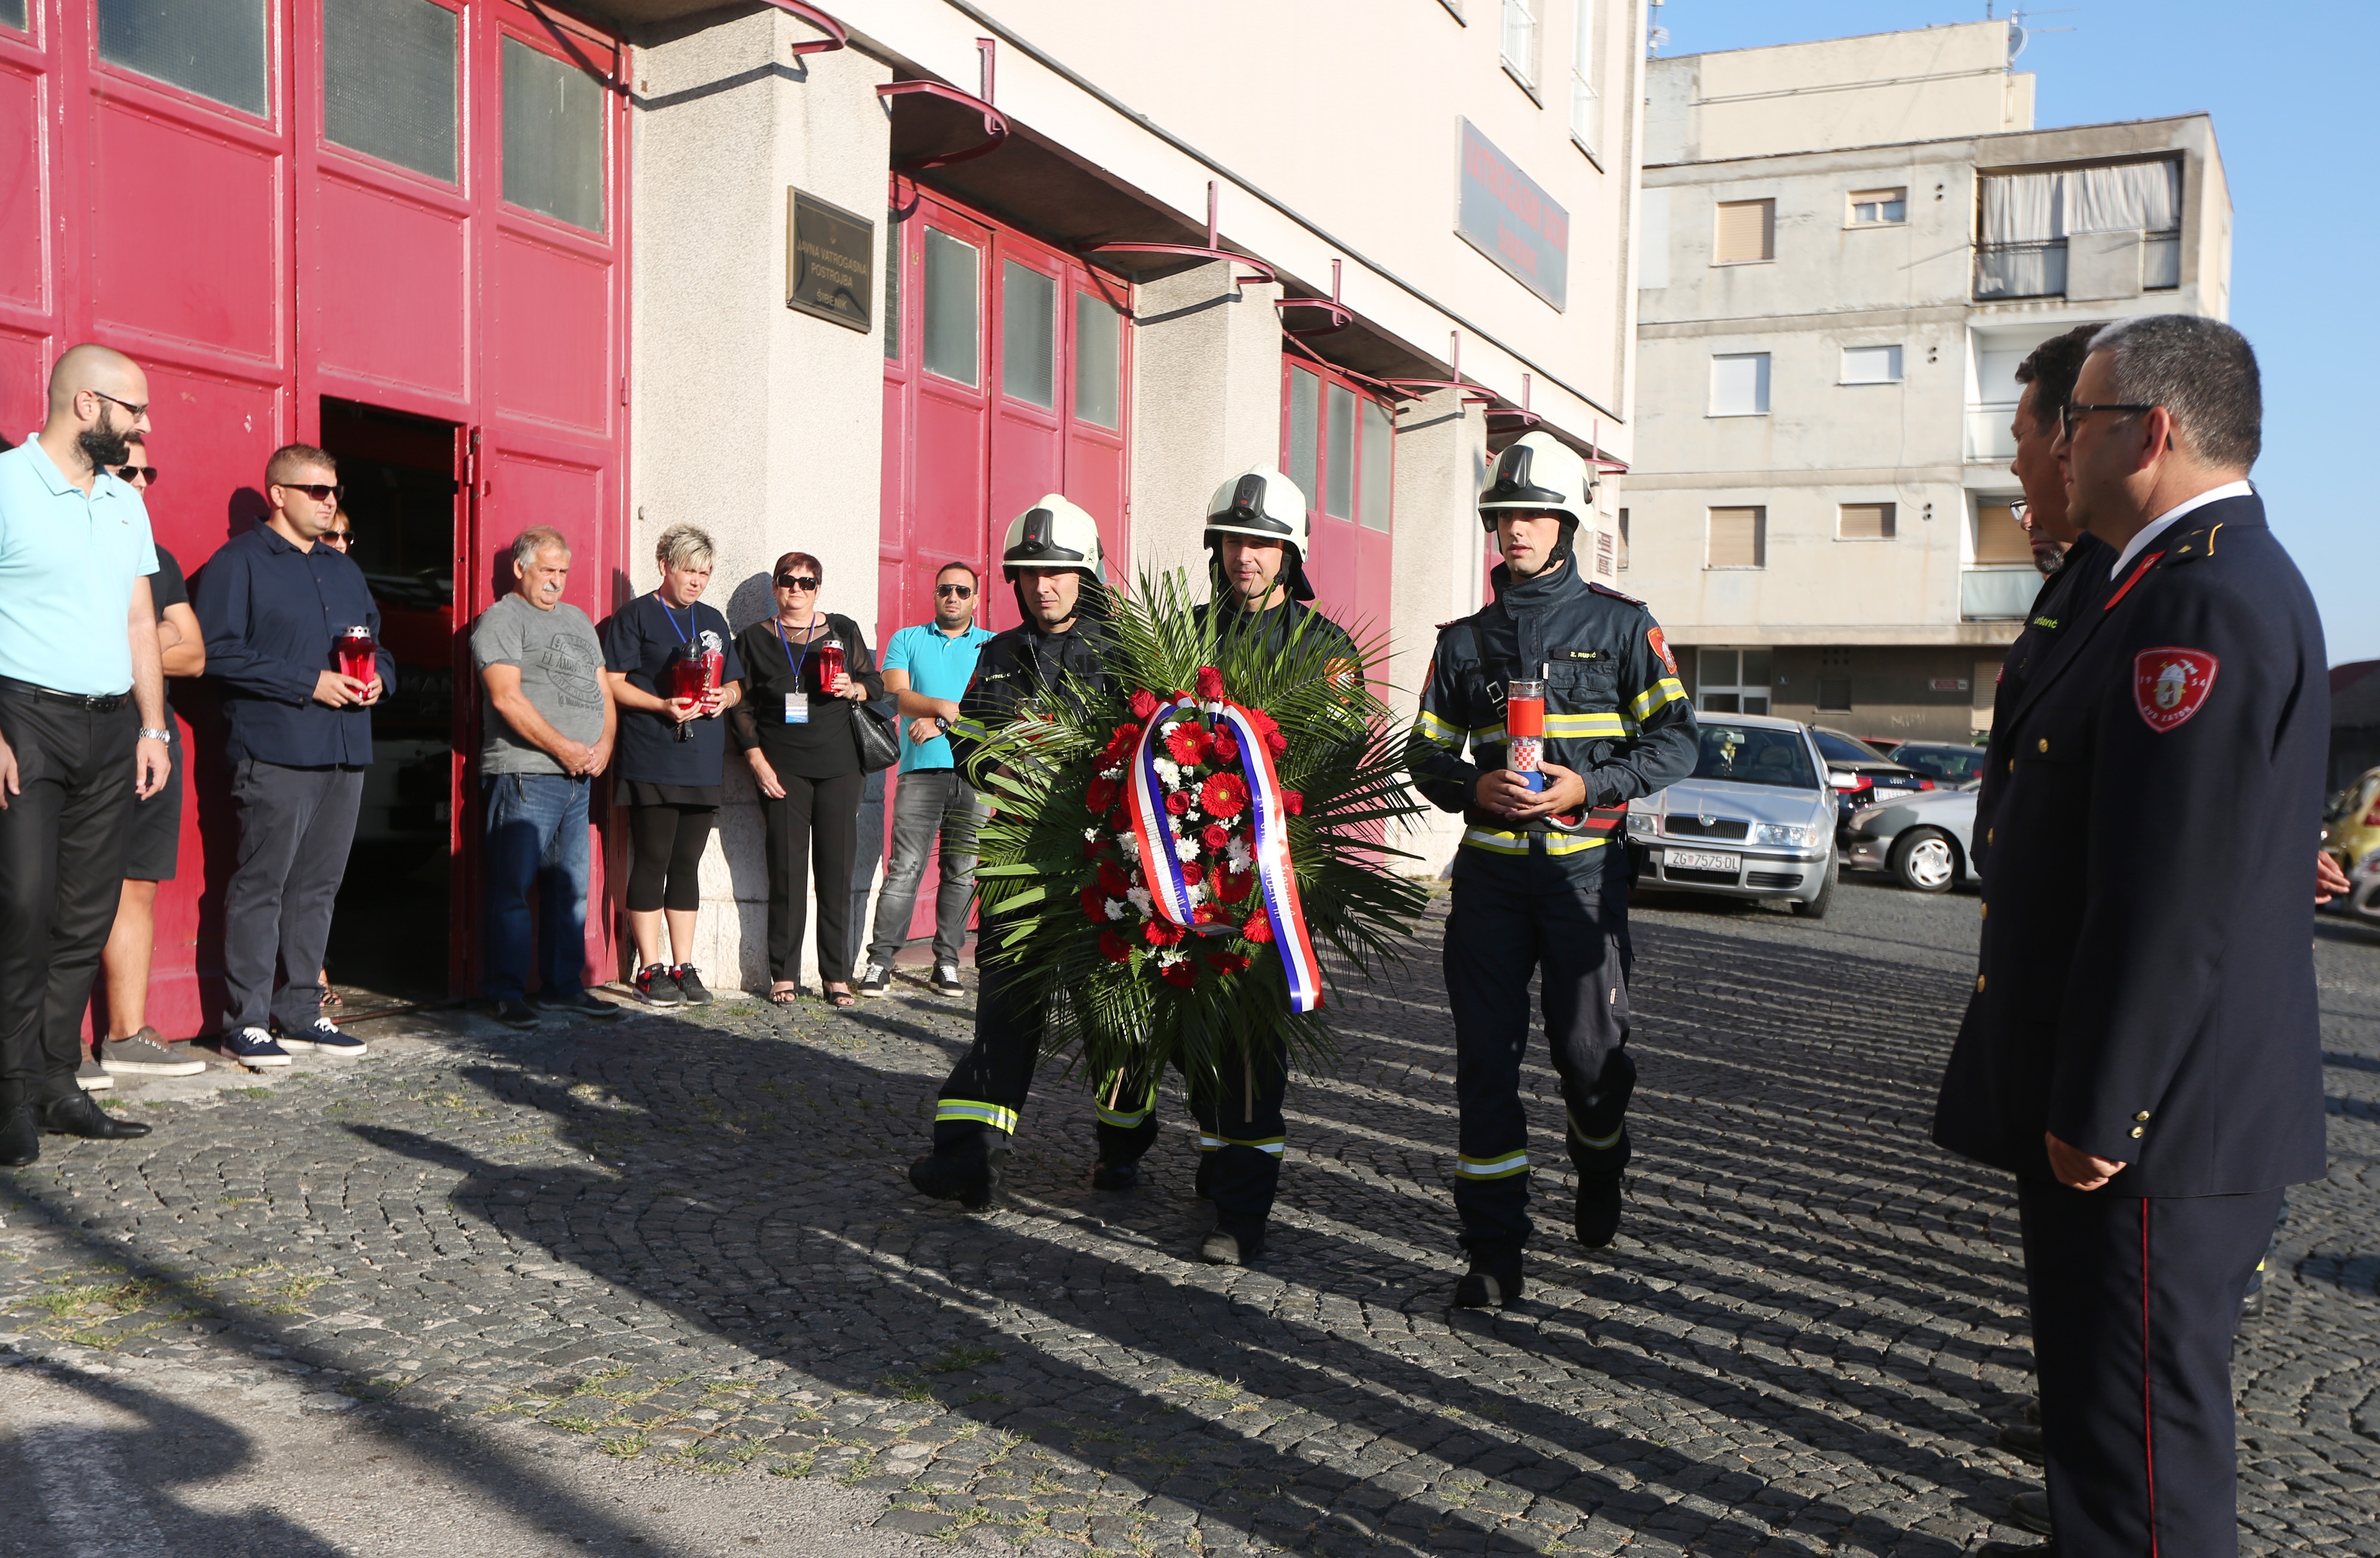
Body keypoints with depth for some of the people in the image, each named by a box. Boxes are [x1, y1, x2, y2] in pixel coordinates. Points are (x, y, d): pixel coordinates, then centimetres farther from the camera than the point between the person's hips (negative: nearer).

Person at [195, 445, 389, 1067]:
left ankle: (300, 1011, 17)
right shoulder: (238, 563, -1)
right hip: (276, 753, -7)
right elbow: (220, 653, -11)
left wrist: (377, 677, 6)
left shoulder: (345, 571, 22)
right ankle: (246, 1021, 2)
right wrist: (310, 683, -14)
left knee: (317, 887, 10)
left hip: (346, 754, 7)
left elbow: (378, 642, 29)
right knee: (260, 886, -5)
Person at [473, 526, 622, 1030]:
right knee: (513, 886, -6)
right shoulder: (501, 620, -1)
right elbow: (507, 697, -13)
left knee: (570, 886, 9)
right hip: (525, 774, -7)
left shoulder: (578, 621, 22)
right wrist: (563, 748, -14)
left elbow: (603, 691, 20)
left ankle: (564, 987, 15)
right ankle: (508, 993, 0)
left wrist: (604, 745, 2)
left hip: (580, 778, 7)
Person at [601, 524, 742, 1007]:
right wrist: (664, 706, -17)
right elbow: (612, 683, -5)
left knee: (687, 864, 8)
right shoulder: (634, 616, 2)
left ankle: (684, 967, 13)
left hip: (703, 766, 5)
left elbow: (735, 684, 23)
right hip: (651, 763, -5)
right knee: (652, 863, -4)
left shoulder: (712, 621, 19)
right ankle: (650, 969, 3)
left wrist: (723, 698, 0)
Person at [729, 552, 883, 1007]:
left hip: (839, 765, 1)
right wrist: (757, 761, -3)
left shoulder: (843, 631, 12)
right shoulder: (754, 639, 10)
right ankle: (784, 975, 5)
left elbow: (876, 682, 15)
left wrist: (853, 689, -8)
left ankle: (837, 975, 6)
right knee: (786, 871, -2)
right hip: (783, 768, -1)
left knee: (837, 870, 0)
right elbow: (742, 706, 8)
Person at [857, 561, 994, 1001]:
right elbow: (897, 693, 1)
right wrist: (945, 706, -15)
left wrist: (941, 722, -10)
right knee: (905, 868, -8)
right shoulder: (907, 640, 15)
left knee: (962, 872, 3)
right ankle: (881, 960, -5)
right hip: (921, 770, -1)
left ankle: (947, 961, 10)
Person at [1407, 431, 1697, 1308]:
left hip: (1583, 867, -2)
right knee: (1485, 1056, -1)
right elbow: (1428, 754, 13)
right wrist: (1473, 788, -9)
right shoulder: (1466, 640, 13)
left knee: (1589, 1049, 1)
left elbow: (1676, 742, 1)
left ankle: (1599, 1172, 35)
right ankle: (1495, 1250, 8)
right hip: (1489, 867, 2)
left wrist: (1590, 787, -14)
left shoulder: (1620, 626, 5)